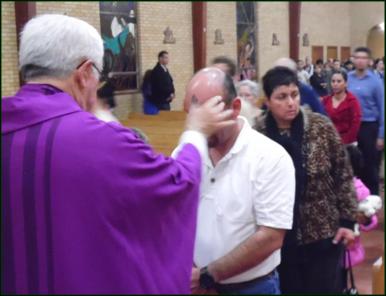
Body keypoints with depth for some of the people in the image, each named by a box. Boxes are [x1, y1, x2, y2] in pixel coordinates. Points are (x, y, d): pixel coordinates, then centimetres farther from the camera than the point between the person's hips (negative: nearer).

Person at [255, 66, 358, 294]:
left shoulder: (321, 127, -8)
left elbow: (343, 175, -1)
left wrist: (348, 220, -4)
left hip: (324, 233, 0)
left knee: (326, 288, 11)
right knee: (287, 289, 15)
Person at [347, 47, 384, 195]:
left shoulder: (375, 81, -7)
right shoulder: (347, 78, 0)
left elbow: (382, 108, -5)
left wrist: (381, 135, -7)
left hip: (369, 126, -3)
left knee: (370, 165, 5)